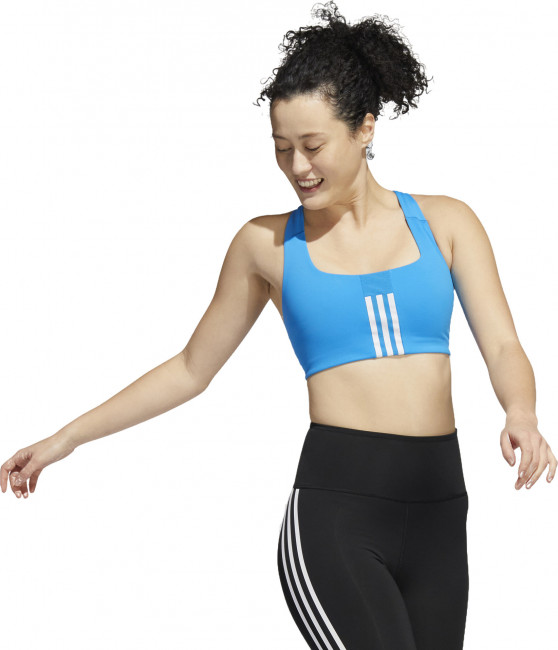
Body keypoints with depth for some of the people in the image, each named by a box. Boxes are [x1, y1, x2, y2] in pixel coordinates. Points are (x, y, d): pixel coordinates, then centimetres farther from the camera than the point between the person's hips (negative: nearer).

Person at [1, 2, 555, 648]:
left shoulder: (444, 223, 9)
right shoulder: (268, 244, 8)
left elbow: (502, 348, 3)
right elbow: (190, 369, 17)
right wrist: (66, 438, 15)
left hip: (439, 509, 3)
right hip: (334, 508, -3)